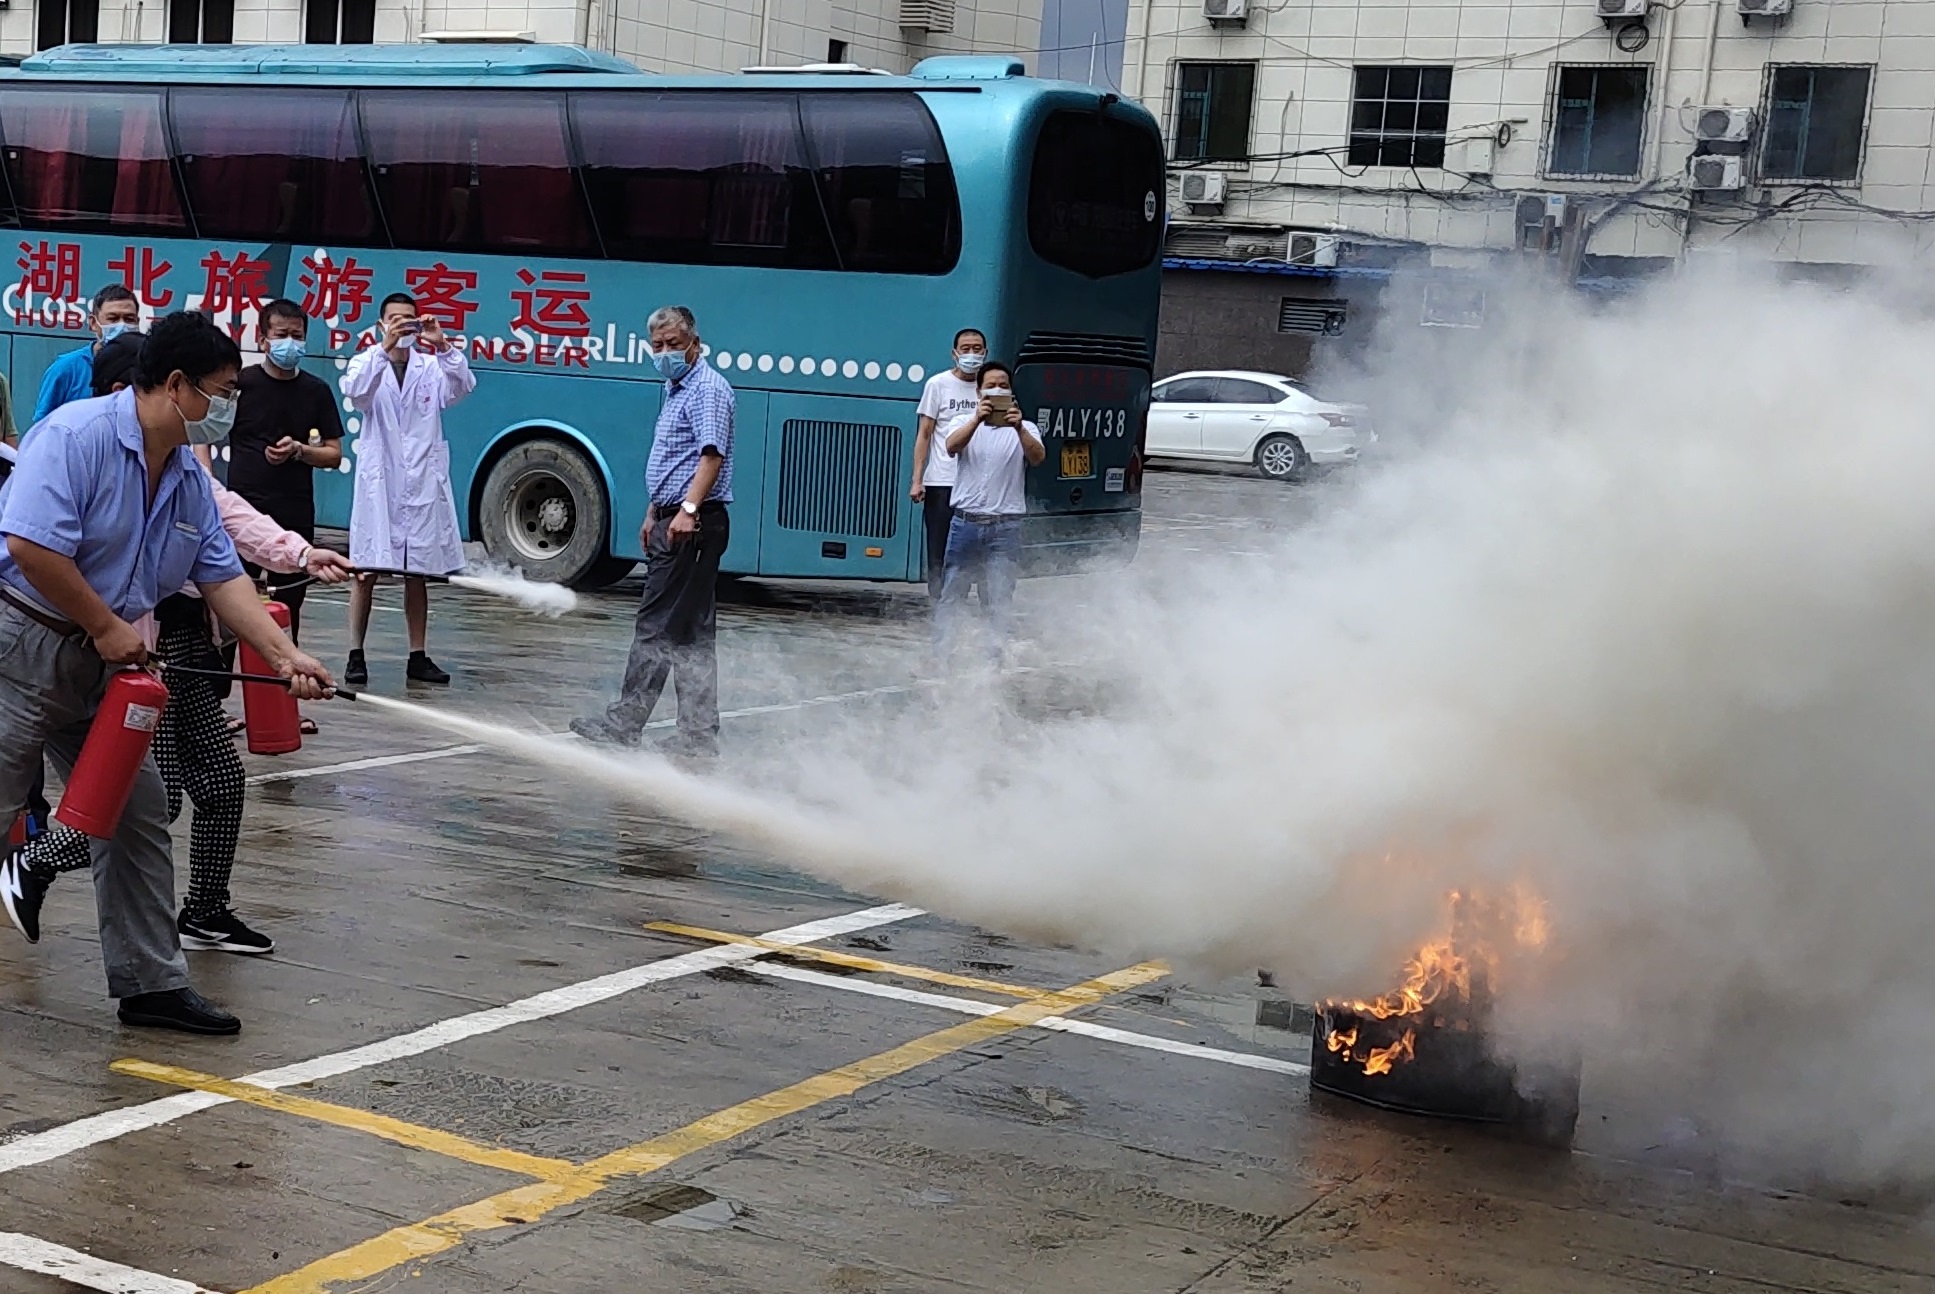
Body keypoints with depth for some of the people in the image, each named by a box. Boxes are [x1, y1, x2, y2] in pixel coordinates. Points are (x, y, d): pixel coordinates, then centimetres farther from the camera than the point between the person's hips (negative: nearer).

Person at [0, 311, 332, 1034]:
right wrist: (108, 628, -17)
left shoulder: (190, 480, 9)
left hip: (101, 661, 9)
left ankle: (149, 983, 16)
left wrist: (284, 656, -2)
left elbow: (223, 578, 10)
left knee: (137, 817, 8)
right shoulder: (78, 434, -18)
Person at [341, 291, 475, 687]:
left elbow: (463, 386, -11)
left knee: (417, 573, 8)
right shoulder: (368, 364, 3)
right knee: (366, 571, -3)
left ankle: (419, 656, 14)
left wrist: (442, 345, -26)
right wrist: (385, 347, -32)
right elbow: (355, 390, -19)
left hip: (422, 483, 2)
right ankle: (356, 655, 1)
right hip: (378, 480, -2)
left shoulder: (432, 368, 7)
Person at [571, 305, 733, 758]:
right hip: (671, 523, 11)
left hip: (693, 525, -11)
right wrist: (655, 512, 27)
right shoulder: (675, 390, 20)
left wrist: (688, 509, -35)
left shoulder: (707, 388, -12)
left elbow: (712, 454, -25)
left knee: (660, 627, -6)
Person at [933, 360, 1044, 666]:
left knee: (999, 599, -2)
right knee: (951, 594, 6)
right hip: (966, 522, 1)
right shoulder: (965, 423, 10)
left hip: (1005, 527, -1)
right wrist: (978, 420, -30)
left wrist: (1019, 428, -31)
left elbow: (1037, 457, -13)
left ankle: (995, 658, 4)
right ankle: (942, 655, 15)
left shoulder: (1024, 429, 8)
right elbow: (952, 446, -13)